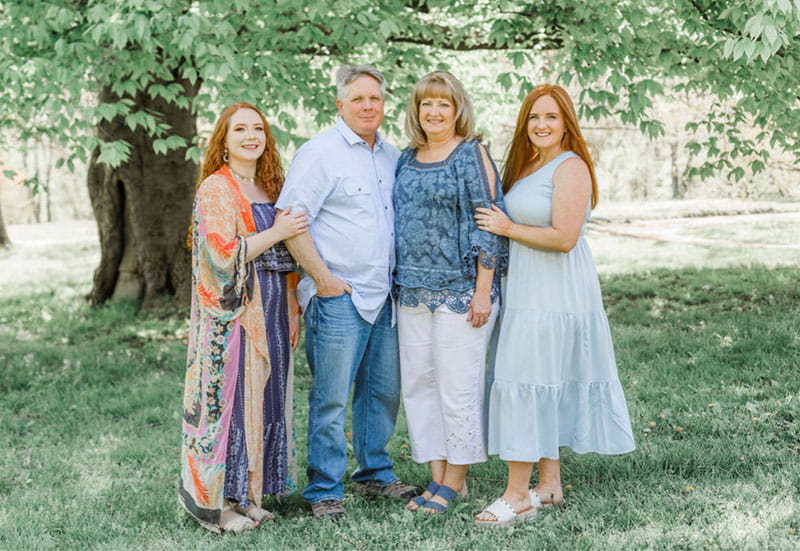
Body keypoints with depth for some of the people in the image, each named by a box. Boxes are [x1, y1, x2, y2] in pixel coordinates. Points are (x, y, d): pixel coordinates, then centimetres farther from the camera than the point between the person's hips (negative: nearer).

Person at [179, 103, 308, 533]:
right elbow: (221, 255, -18)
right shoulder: (215, 189, -9)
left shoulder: (270, 187, 16)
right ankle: (214, 502, 4)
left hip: (269, 312, 8)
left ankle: (246, 495, 18)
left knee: (263, 397, 9)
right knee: (230, 397, -5)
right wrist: (276, 233, -16)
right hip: (233, 315, -8)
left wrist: (291, 310, 16)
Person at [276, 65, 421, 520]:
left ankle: (376, 473, 30)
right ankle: (325, 491, 6)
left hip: (384, 296, 7)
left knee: (384, 391, 14)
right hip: (338, 296, -7)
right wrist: (322, 278, -15)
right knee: (332, 398, -4)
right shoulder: (319, 153, -8)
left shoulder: (392, 157, 14)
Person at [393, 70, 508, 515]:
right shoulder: (407, 159, 13)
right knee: (418, 382, 8)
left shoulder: (471, 154, -5)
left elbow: (486, 225, -9)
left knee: (457, 385, -2)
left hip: (460, 289, -6)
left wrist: (483, 291, -14)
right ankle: (438, 476, 18)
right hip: (413, 290, 7)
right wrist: (399, 282, 16)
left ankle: (455, 481, 10)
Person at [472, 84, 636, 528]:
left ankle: (517, 496, -3)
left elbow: (564, 237, -22)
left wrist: (506, 228, -13)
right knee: (546, 390, 13)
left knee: (526, 384, -8)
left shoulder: (570, 167, -13)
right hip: (528, 291, 9)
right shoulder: (526, 166, 15)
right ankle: (549, 485, 22)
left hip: (554, 295, -9)